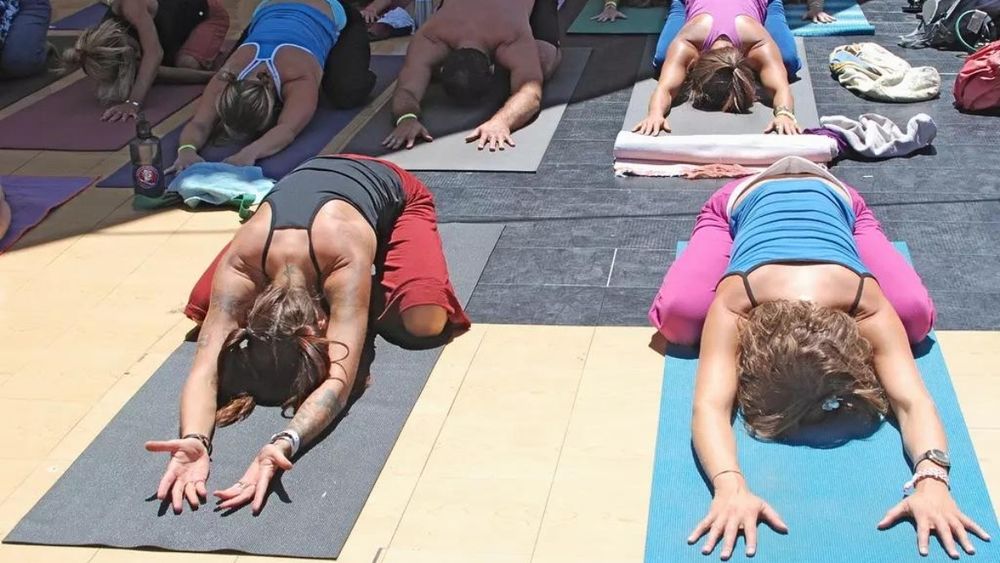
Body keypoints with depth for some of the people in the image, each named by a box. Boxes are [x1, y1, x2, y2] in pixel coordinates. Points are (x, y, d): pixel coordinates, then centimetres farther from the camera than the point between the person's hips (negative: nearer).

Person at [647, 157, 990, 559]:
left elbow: (914, 400, -46)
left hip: (833, 199, 1)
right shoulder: (733, 303, -43)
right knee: (678, 314, -21)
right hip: (744, 201, -1)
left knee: (914, 315, -13)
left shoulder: (870, 306, -41)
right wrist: (731, 488, -70)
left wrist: (933, 483, -64)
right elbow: (709, 406, -52)